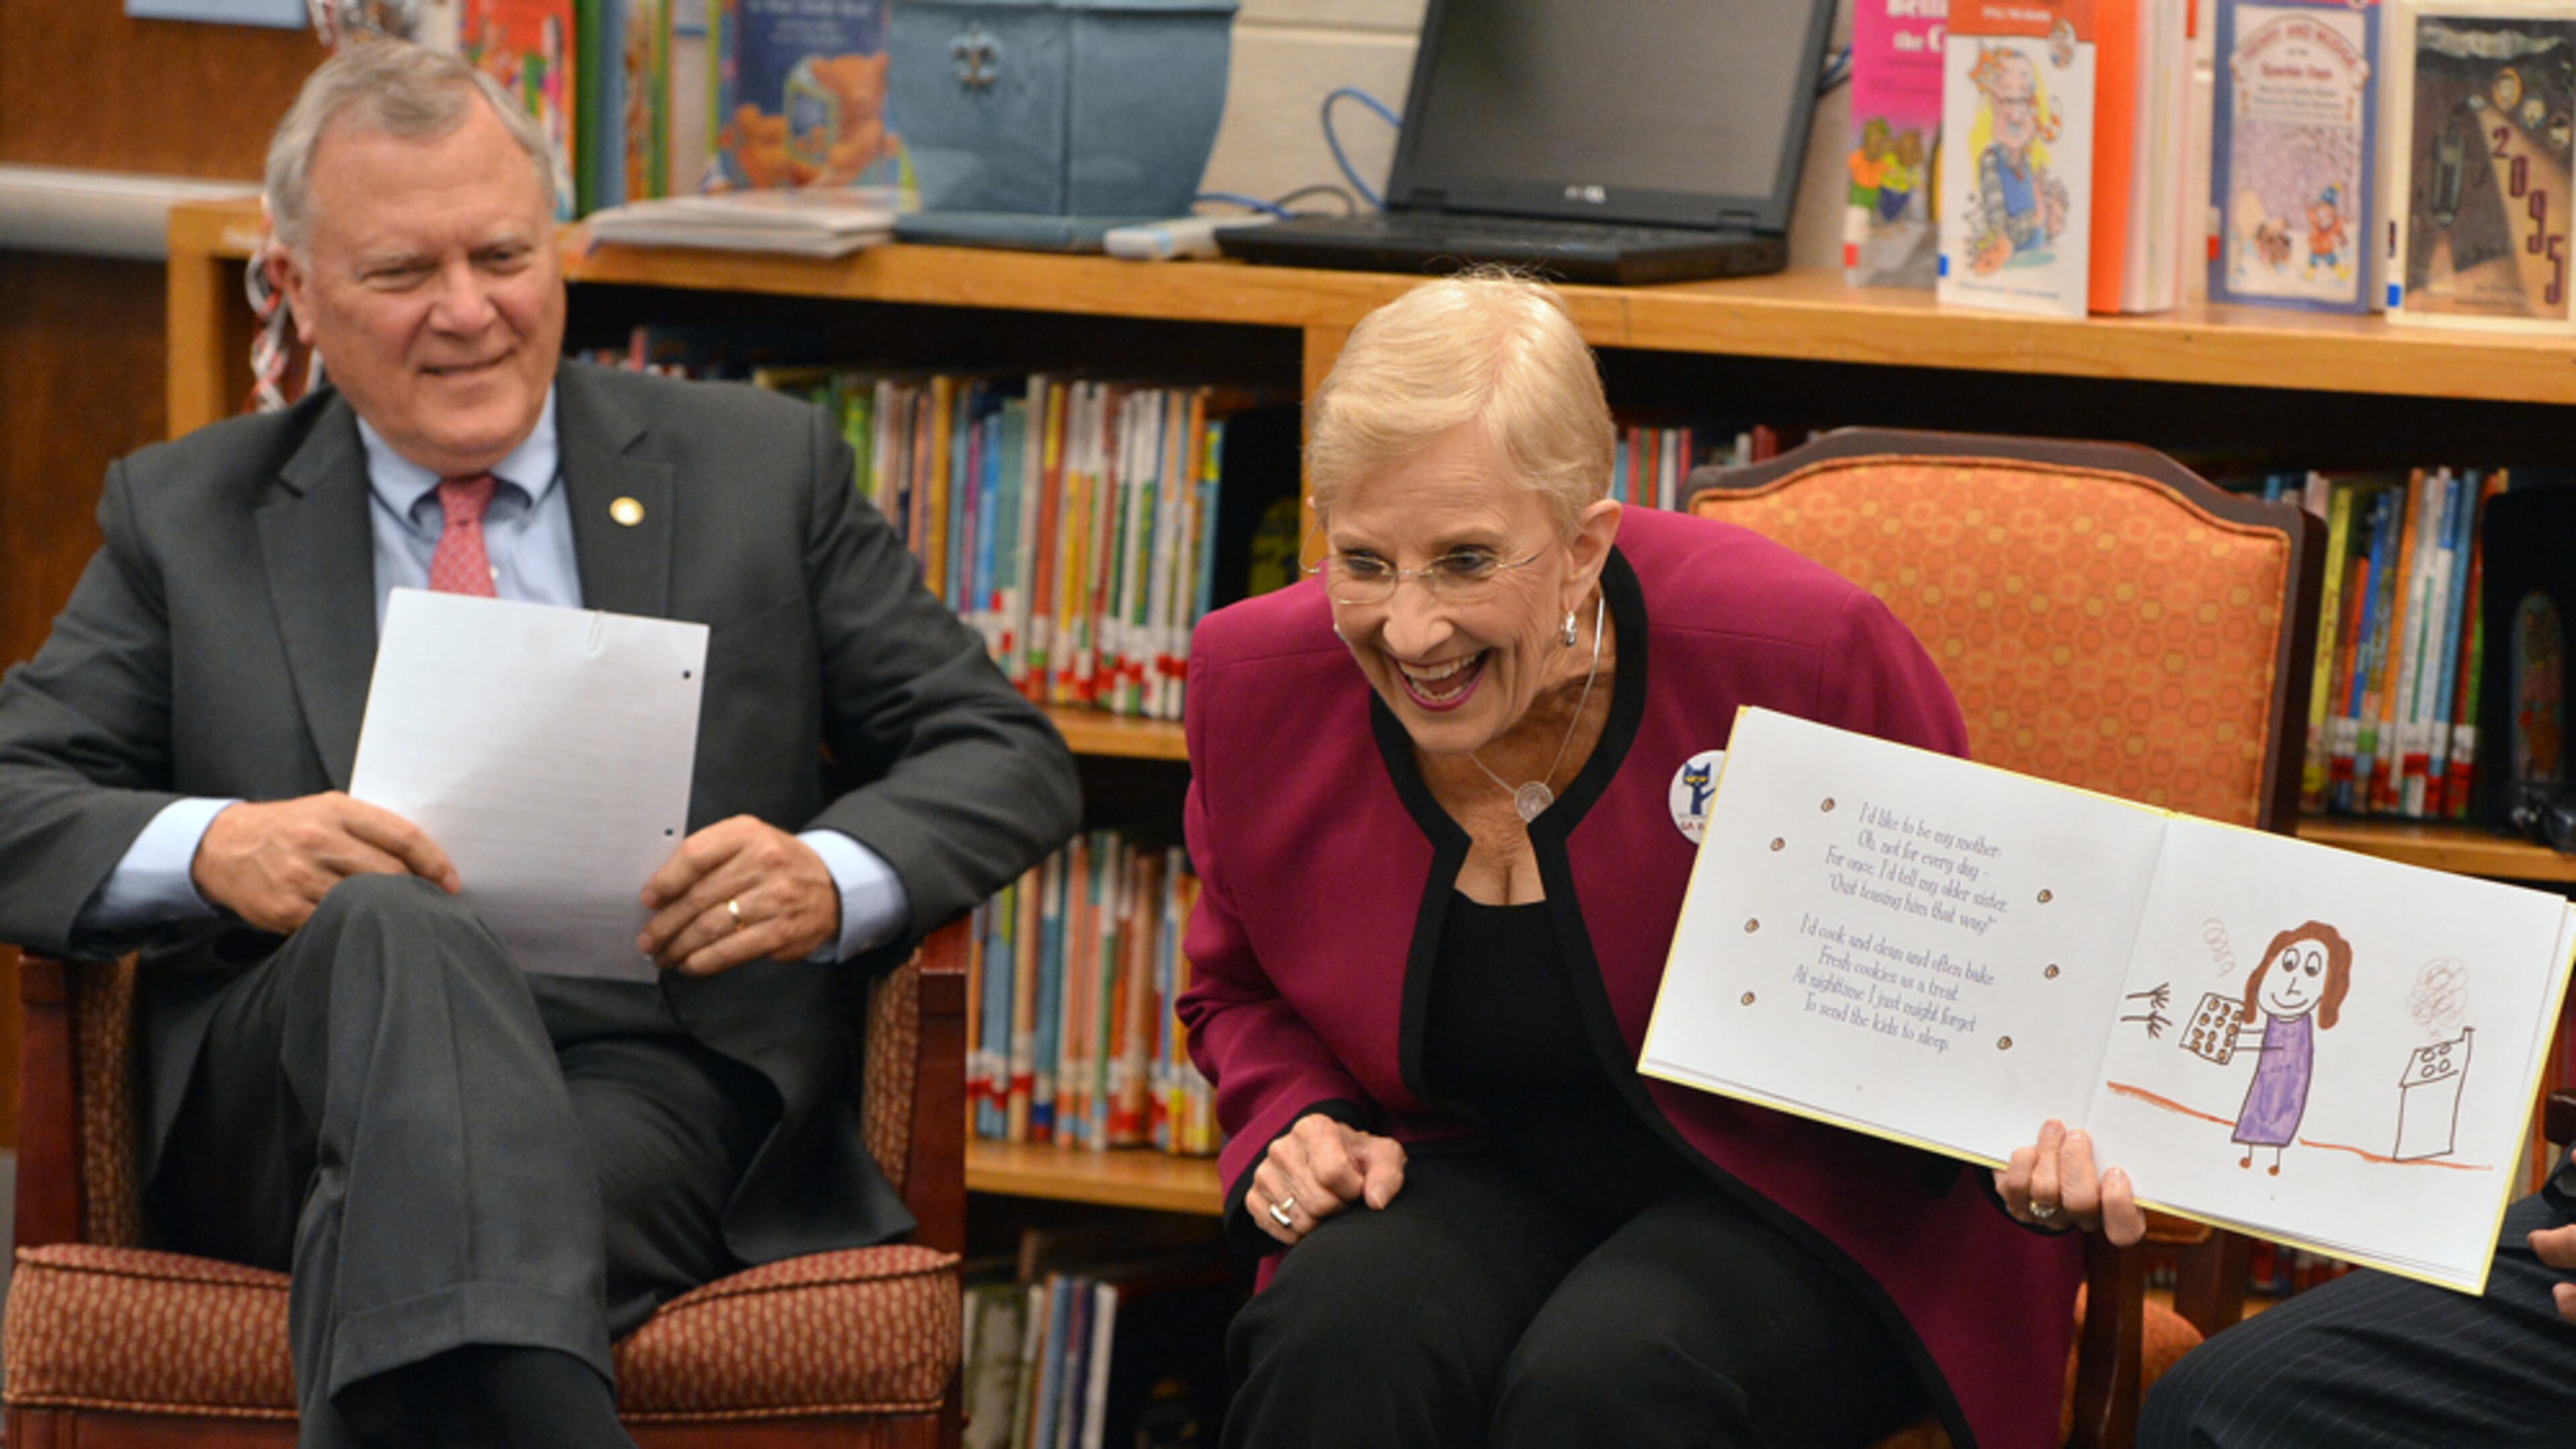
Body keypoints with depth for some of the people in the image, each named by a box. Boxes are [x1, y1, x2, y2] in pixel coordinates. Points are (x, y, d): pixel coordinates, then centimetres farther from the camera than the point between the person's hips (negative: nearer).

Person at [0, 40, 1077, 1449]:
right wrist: (213, 847, -13)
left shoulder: (759, 468, 17)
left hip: (655, 1084, -1)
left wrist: (834, 878, -8)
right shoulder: (185, 513, 19)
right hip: (295, 1074, 1)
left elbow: (1008, 757, 15)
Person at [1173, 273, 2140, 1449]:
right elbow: (1242, 991, 14)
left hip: (1801, 1204, -3)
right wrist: (1296, 1126, -7)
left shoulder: (1802, 651, -21)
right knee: (1334, 1337, -30)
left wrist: (2034, 1151, -24)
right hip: (1484, 1184, 3)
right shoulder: (1256, 682, -8)